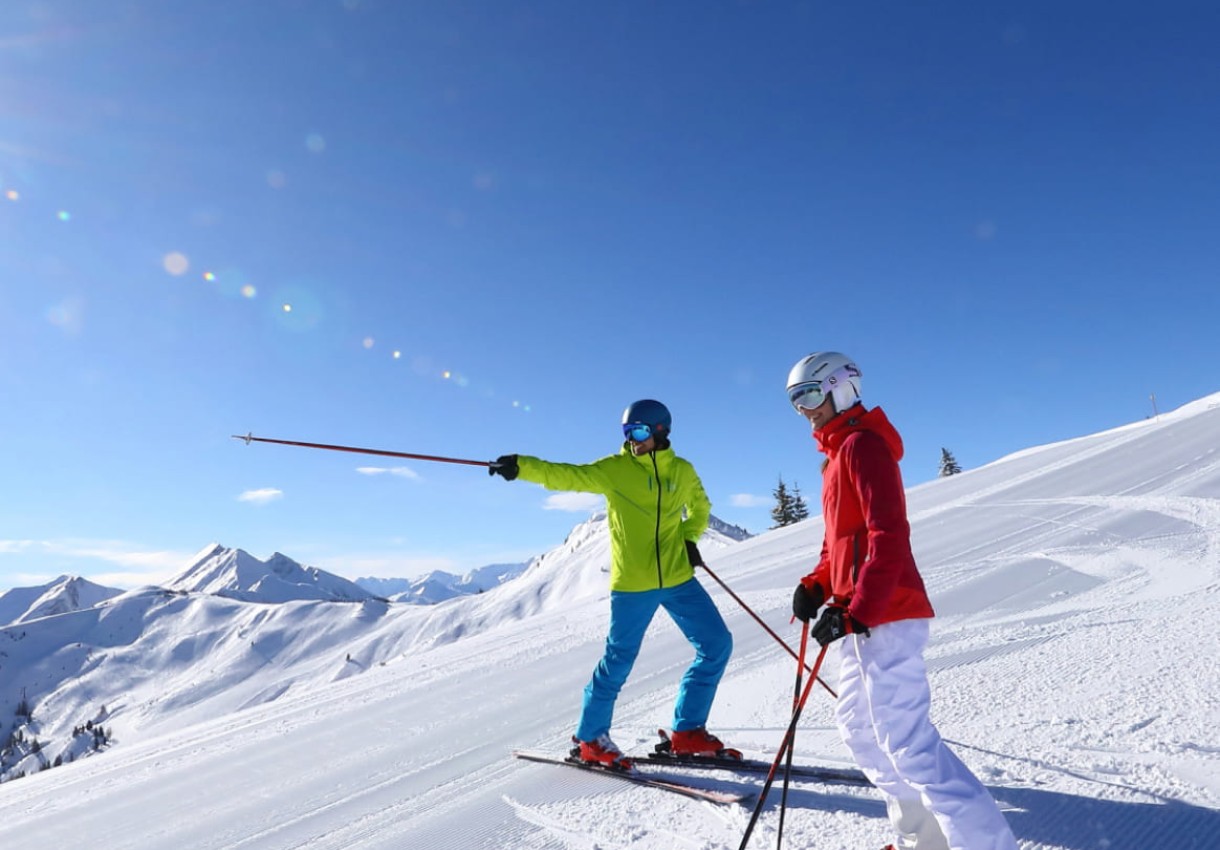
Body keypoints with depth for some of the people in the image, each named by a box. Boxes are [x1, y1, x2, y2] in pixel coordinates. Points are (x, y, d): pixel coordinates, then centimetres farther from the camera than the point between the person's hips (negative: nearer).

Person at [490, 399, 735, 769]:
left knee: (717, 645, 3)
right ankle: (589, 738, 24)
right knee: (618, 661, 2)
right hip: (632, 583, -4)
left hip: (678, 578, 4)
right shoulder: (613, 469, -4)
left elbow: (699, 508, 23)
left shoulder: (683, 471, 6)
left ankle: (687, 732, 18)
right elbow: (565, 476, -13)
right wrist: (522, 466, -27)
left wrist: (690, 539, 5)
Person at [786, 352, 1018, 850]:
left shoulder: (861, 443, -11)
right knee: (858, 726, 18)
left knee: (905, 740, -8)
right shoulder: (838, 452, 18)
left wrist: (855, 612, -26)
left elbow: (889, 535, -21)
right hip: (864, 617, 11)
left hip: (883, 618, -11)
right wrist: (816, 586, 7)